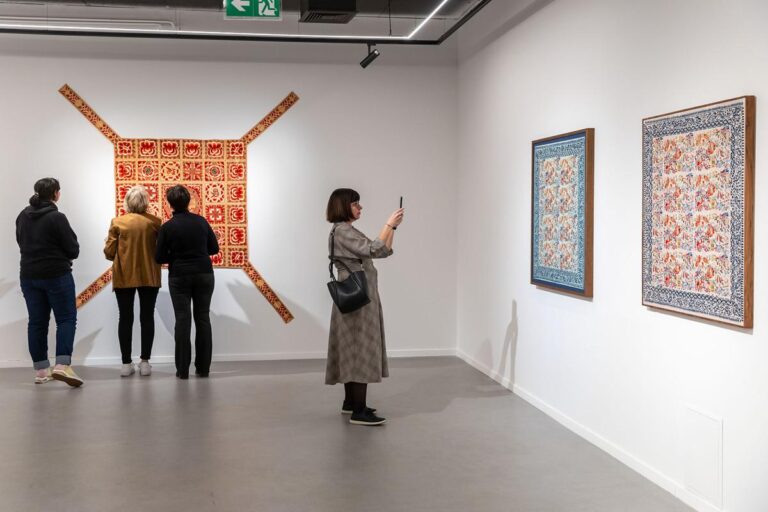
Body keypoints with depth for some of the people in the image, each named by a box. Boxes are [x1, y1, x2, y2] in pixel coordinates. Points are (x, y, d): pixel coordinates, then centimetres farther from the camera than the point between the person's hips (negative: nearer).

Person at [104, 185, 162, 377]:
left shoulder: (117, 222, -4)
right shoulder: (155, 222, -4)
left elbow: (109, 252, -3)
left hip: (124, 276, 0)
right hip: (149, 276, 0)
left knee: (125, 318, 8)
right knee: (147, 317, 8)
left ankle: (126, 364, 9)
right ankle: (145, 362, 7)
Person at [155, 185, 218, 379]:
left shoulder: (167, 227, -7)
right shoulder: (201, 222, 0)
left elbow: (159, 258, -5)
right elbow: (214, 248, 6)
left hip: (179, 277, -2)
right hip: (204, 274, 2)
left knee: (182, 320, 1)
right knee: (203, 318, 7)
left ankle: (183, 369, 0)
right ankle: (203, 367, 8)